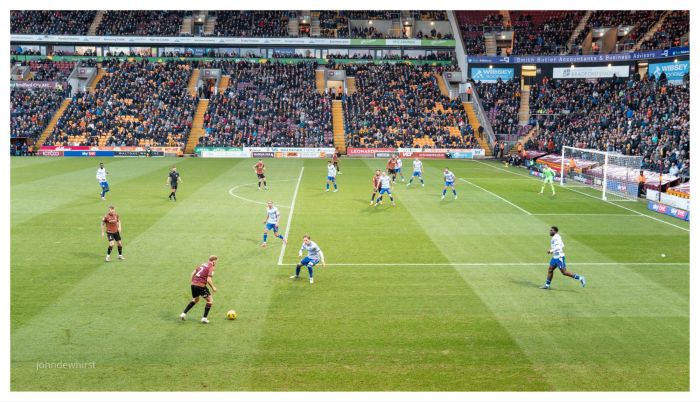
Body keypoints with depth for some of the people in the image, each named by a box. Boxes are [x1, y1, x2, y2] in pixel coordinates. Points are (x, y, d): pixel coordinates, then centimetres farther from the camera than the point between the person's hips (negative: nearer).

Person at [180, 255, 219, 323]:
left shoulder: (202, 264, 16)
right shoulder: (211, 267, -7)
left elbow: (192, 273, 16)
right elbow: (208, 280, -17)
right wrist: (213, 287, -3)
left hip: (193, 284, 8)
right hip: (201, 286, -8)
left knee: (195, 300, 30)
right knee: (210, 301, 8)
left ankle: (184, 314, 24)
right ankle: (204, 318, 7)